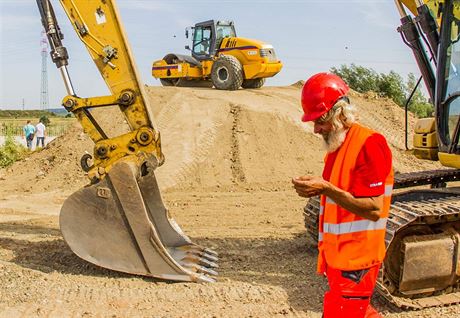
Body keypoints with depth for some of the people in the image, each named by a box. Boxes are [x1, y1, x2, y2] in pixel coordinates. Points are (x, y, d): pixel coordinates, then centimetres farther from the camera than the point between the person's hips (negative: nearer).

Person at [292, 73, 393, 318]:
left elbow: (373, 210, -24)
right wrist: (317, 188, 6)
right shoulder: (336, 145, 11)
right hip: (336, 254, 10)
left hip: (355, 260, -9)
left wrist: (326, 188, -27)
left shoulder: (368, 144, -19)